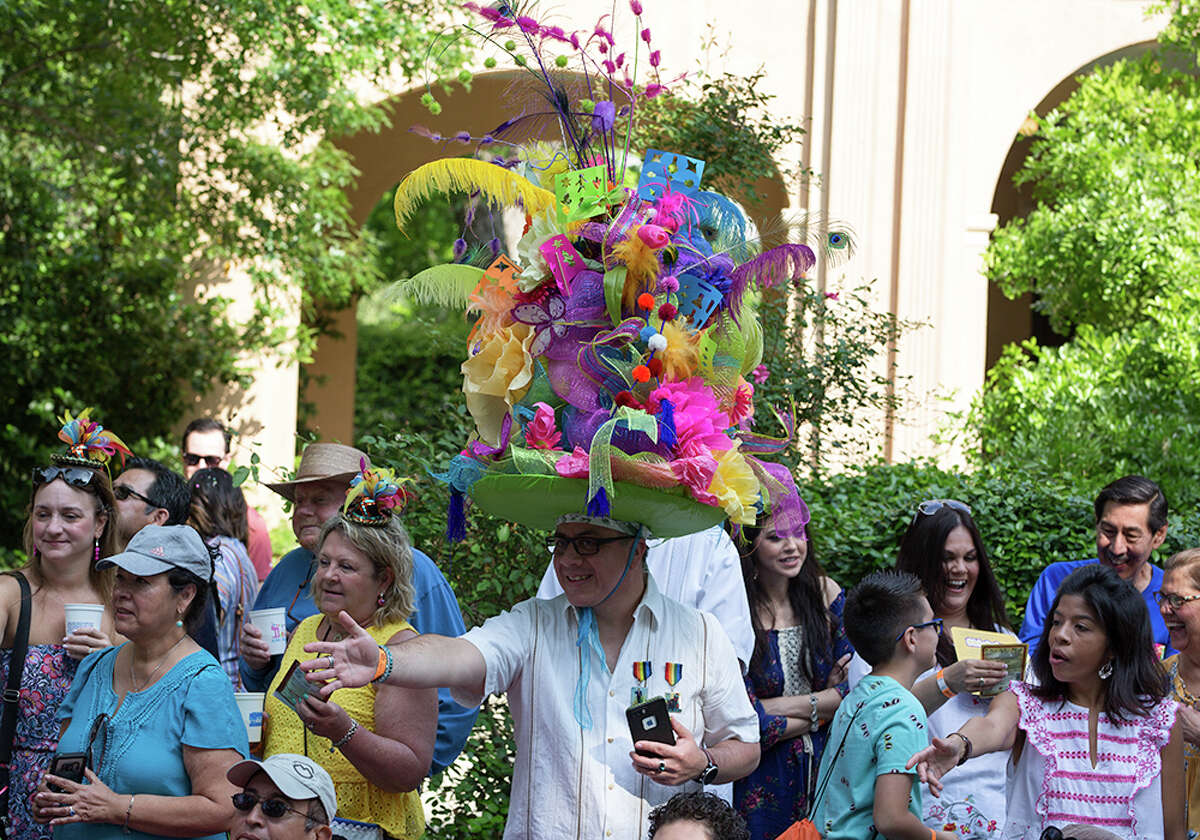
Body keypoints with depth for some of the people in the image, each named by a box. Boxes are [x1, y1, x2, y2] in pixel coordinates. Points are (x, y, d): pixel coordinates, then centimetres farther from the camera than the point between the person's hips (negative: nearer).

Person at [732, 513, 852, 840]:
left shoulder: (825, 593, 0)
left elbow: (853, 690, -1)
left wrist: (783, 706, -13)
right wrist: (823, 705, -7)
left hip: (823, 764, 4)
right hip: (760, 775, -4)